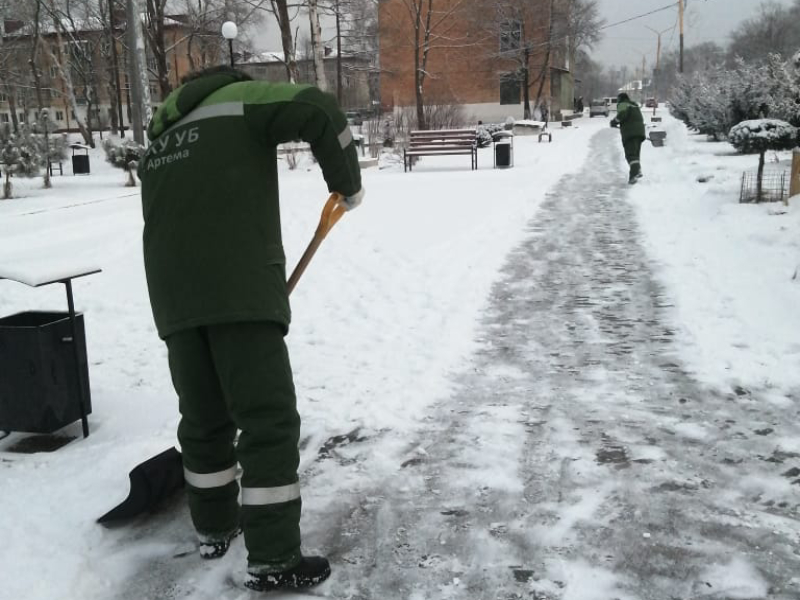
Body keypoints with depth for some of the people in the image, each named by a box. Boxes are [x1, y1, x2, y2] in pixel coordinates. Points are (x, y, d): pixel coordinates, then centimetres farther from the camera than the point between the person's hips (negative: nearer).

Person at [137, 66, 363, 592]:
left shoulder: (161, 141, 30)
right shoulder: (240, 99, 10)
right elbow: (322, 113, -8)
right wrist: (348, 184, 6)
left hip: (175, 296, 7)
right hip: (239, 288, -7)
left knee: (204, 418, 19)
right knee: (269, 422, -2)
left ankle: (215, 528, 33)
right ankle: (272, 560, 3)